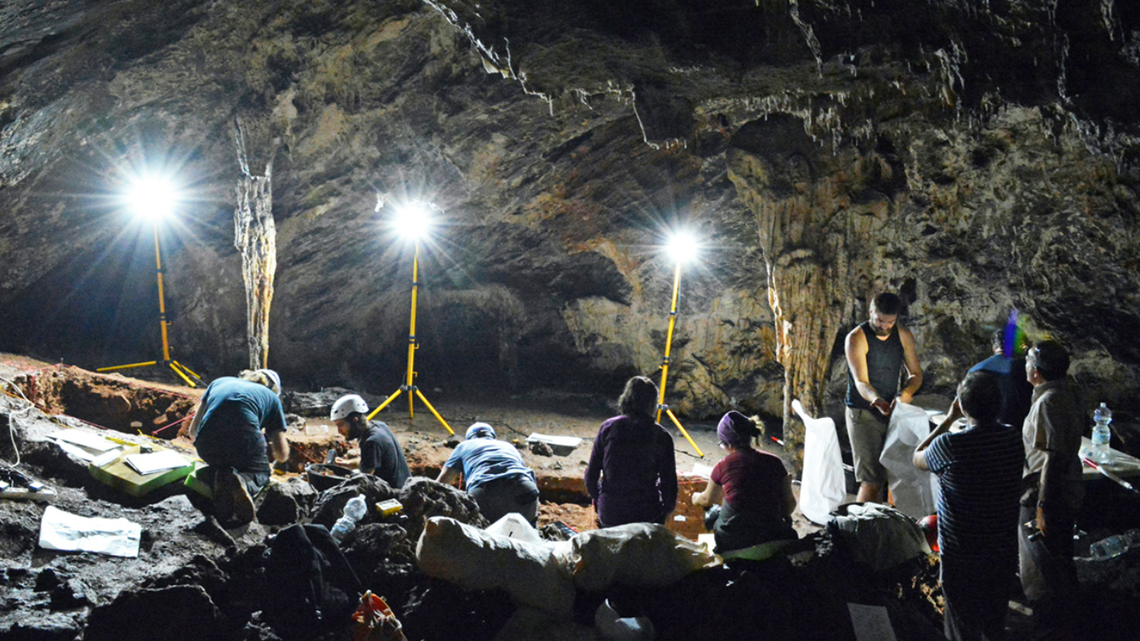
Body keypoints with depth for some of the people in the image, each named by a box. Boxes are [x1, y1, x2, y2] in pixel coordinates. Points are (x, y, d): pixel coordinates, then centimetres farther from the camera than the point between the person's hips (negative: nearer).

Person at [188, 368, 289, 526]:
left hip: (206, 447, 3)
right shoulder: (272, 397, 25)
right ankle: (243, 482, -10)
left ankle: (215, 478, -3)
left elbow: (193, 432, 31)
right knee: (261, 474, 28)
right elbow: (282, 455, 22)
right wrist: (267, 437, 44)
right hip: (244, 440, -3)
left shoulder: (219, 382, 32)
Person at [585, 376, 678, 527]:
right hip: (646, 515, -4)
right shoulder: (661, 436, -9)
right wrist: (668, 507, 13)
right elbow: (669, 481, -5)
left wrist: (596, 498, 18)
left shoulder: (608, 427, -4)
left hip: (608, 515, 4)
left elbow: (591, 473, 1)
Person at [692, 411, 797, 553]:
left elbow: (707, 499, 13)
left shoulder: (723, 466, -7)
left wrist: (696, 498, 36)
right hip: (771, 536, 2)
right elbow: (790, 503, 2)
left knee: (712, 512, 29)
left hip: (731, 540, -2)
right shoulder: (774, 462, -4)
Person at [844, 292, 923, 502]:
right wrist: (877, 401, -40)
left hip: (891, 412, 5)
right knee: (872, 479, -13)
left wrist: (904, 394, -14)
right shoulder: (857, 338, -11)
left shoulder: (904, 336, 5)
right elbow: (861, 382, -19)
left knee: (884, 475, 6)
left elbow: (916, 374, 8)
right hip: (862, 413, -5)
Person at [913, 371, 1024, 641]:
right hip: (1004, 550, 4)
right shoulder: (1013, 438, -11)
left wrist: (948, 419, -3)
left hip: (962, 555, -4)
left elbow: (917, 458, -4)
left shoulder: (950, 446, -25)